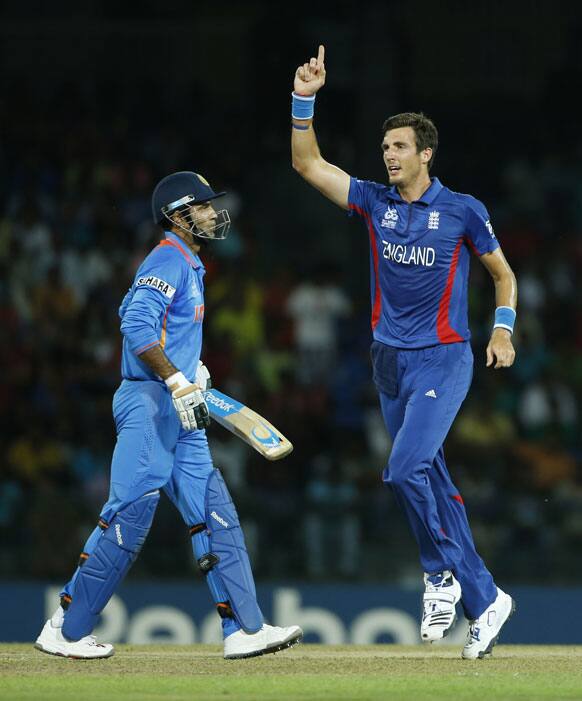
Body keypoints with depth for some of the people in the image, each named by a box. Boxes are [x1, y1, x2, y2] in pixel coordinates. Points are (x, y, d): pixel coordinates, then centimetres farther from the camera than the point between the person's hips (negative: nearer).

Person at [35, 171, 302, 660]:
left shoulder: (188, 265, 20)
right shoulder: (168, 260, -10)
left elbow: (133, 309, 30)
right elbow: (137, 327, -22)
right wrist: (178, 380, -26)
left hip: (179, 415, 10)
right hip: (148, 404, -10)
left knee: (215, 514, 3)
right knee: (131, 514, -11)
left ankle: (244, 630, 0)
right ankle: (65, 632, -5)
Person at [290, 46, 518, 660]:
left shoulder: (463, 211, -4)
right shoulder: (374, 201, 5)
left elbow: (502, 273, 8)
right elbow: (308, 165, 0)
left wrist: (502, 331, -3)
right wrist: (304, 101, -12)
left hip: (444, 360, -5)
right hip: (390, 360, 5)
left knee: (405, 468, -21)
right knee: (430, 480, 7)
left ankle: (442, 573, -3)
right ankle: (483, 600, 14)